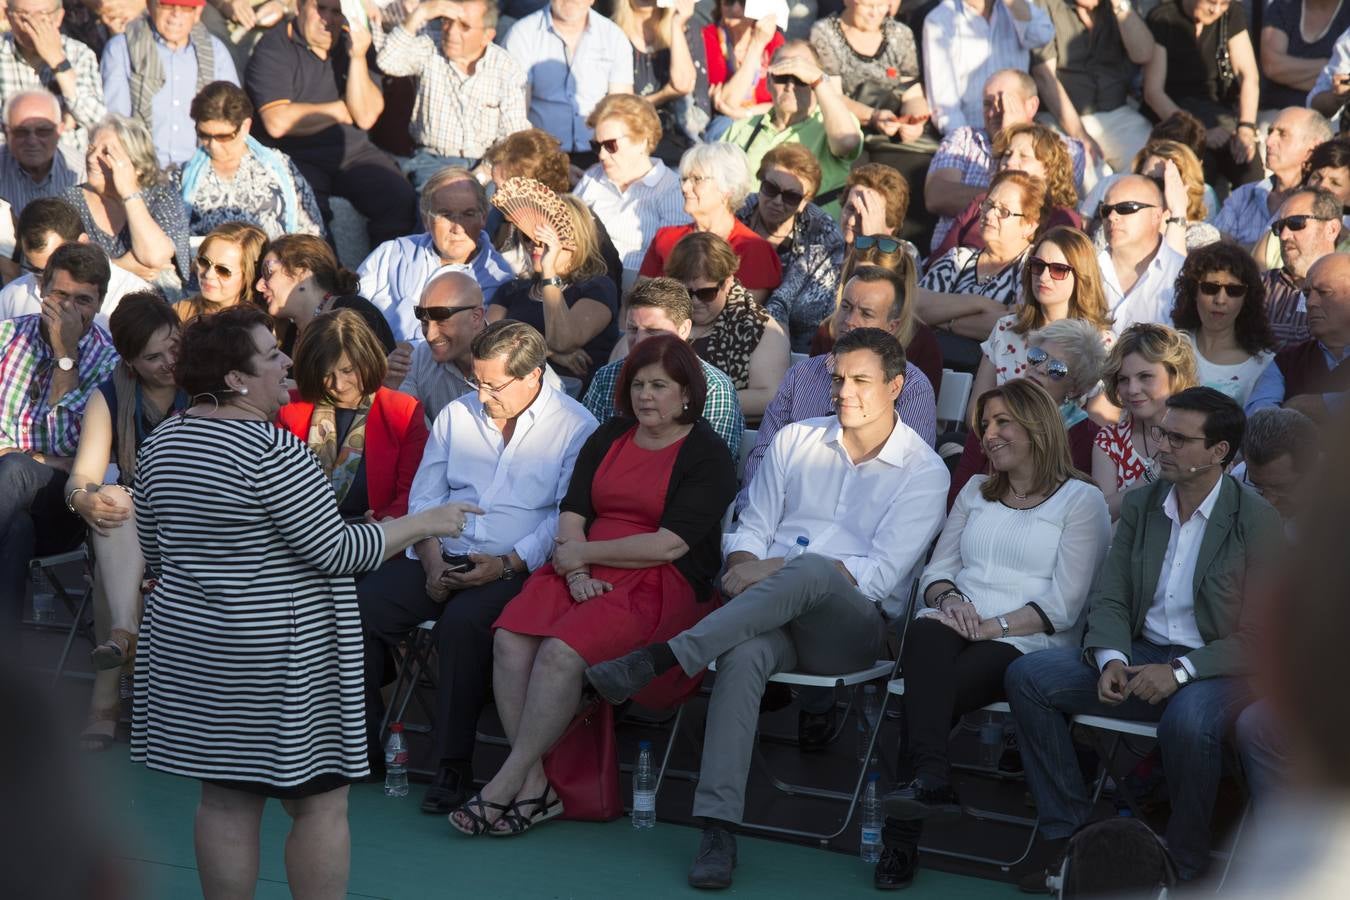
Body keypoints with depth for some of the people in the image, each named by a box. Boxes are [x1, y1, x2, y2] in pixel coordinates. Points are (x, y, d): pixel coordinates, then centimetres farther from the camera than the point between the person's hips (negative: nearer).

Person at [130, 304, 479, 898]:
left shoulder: (160, 443, 5)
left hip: (188, 644, 8)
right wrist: (424, 523, -7)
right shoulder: (272, 449, -19)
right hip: (276, 649, -8)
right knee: (320, 802, 2)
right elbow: (335, 552, -18)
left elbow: (154, 553, 14)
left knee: (224, 800, 12)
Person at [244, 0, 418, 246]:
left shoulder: (353, 43, 8)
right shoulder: (274, 48, -5)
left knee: (401, 201, -20)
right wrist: (339, 111, -5)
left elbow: (366, 117, -2)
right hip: (295, 158, -4)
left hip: (354, 154, 4)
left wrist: (358, 58, -14)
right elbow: (278, 123, -18)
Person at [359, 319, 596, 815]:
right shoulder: (457, 415, 15)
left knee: (463, 622, -36)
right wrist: (432, 561, -4)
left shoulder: (576, 428, -2)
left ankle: (454, 766, -25)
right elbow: (424, 497, 13)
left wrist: (507, 565, -18)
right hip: (443, 558, 5)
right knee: (358, 607, -17)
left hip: (516, 569, -5)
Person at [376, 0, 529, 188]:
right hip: (432, 159, 0)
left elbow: (513, 137, -2)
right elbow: (387, 62, -17)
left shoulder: (507, 70, -1)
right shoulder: (429, 51, 2)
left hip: (485, 162, 0)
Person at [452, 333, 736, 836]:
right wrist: (576, 574, -9)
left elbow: (670, 545, -11)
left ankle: (506, 785, -21)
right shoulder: (608, 439, 18)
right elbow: (571, 514, 10)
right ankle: (535, 786, -21)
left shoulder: (706, 456, -1)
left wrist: (583, 554, -6)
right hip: (588, 574, 6)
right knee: (511, 639, -22)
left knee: (562, 652, -30)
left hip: (661, 586, -6)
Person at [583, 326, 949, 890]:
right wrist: (745, 565, -8)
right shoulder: (796, 441, 20)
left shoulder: (923, 472, 5)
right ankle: (717, 830, -42)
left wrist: (778, 570, -13)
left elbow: (881, 573, -5)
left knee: (813, 570, -38)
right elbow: (752, 527, 17)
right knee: (742, 656, -35)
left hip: (851, 628, -2)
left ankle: (660, 658, -42)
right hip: (770, 615, 3)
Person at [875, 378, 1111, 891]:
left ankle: (902, 836, -34)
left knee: (942, 688, -34)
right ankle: (931, 780, -49)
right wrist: (947, 599, -3)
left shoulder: (1081, 501, 6)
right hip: (957, 629, 4)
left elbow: (1062, 606, -4)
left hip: (1026, 644, -4)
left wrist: (991, 626, -15)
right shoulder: (975, 492, 26)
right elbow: (936, 570, 21)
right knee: (926, 636, -35)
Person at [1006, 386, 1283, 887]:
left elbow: (1259, 635, -12)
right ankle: (1068, 834, -7)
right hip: (1139, 655, 6)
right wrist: (1110, 658, -14)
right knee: (1027, 677, -13)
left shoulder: (1257, 522, -10)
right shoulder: (1141, 505, 7)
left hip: (1213, 666, -6)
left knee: (1187, 723, -40)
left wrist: (1180, 671, -23)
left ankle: (1185, 866, -16)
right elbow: (1109, 598, 8)